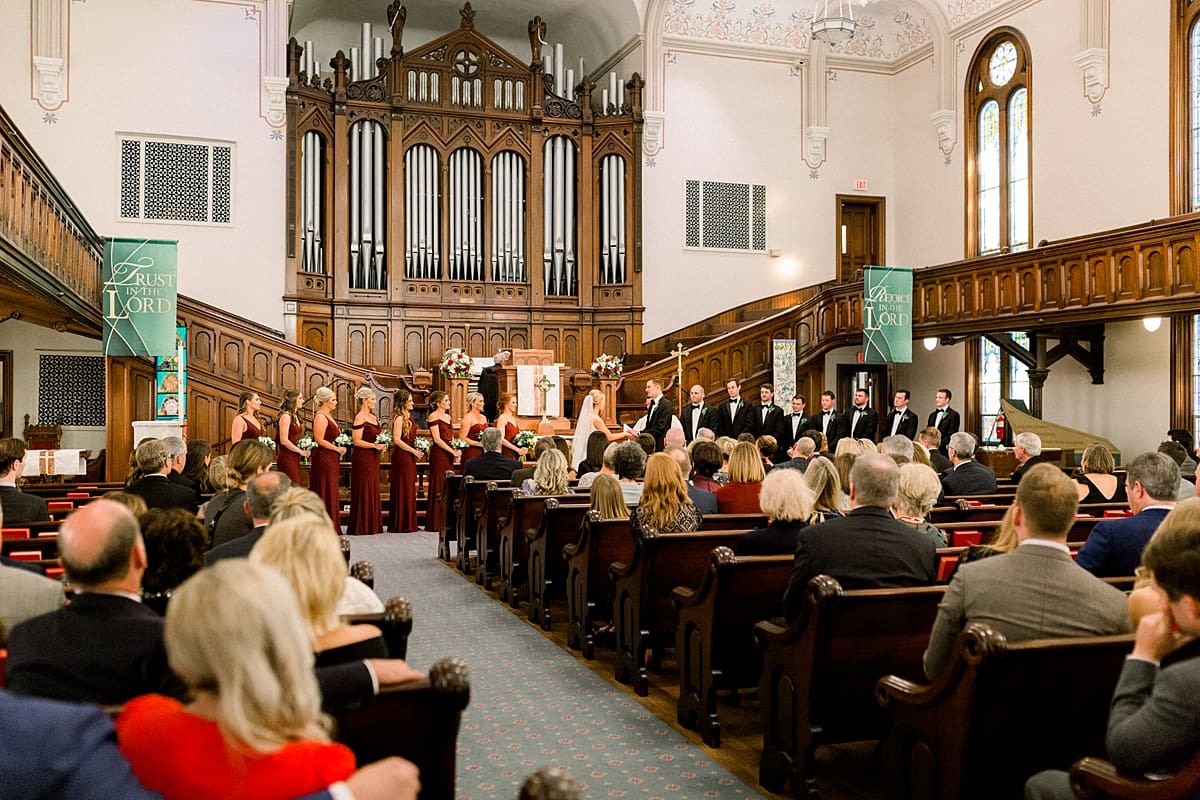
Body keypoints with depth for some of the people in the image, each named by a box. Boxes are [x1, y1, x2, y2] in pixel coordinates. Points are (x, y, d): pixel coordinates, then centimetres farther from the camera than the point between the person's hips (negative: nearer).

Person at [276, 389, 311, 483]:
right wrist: (301, 451, -11)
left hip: (294, 457, 9)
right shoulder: (286, 416, -12)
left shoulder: (295, 416, 15)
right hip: (286, 458, -9)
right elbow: (284, 440, -18)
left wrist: (304, 450, 6)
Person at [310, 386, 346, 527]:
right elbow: (320, 440, -20)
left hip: (332, 459, 10)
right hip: (323, 458, -10)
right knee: (326, 493, -4)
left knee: (331, 493, 11)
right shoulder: (320, 417, -14)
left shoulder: (328, 416, 15)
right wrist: (337, 448, -13)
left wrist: (339, 448, 9)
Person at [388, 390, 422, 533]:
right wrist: (414, 451, -14)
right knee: (402, 490, -3)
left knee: (409, 489, 11)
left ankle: (408, 524, 18)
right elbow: (396, 440, -18)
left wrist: (416, 451, 10)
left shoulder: (409, 416, 14)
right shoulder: (399, 418, -13)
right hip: (401, 456, -9)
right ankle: (400, 525, 3)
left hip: (409, 457, 9)